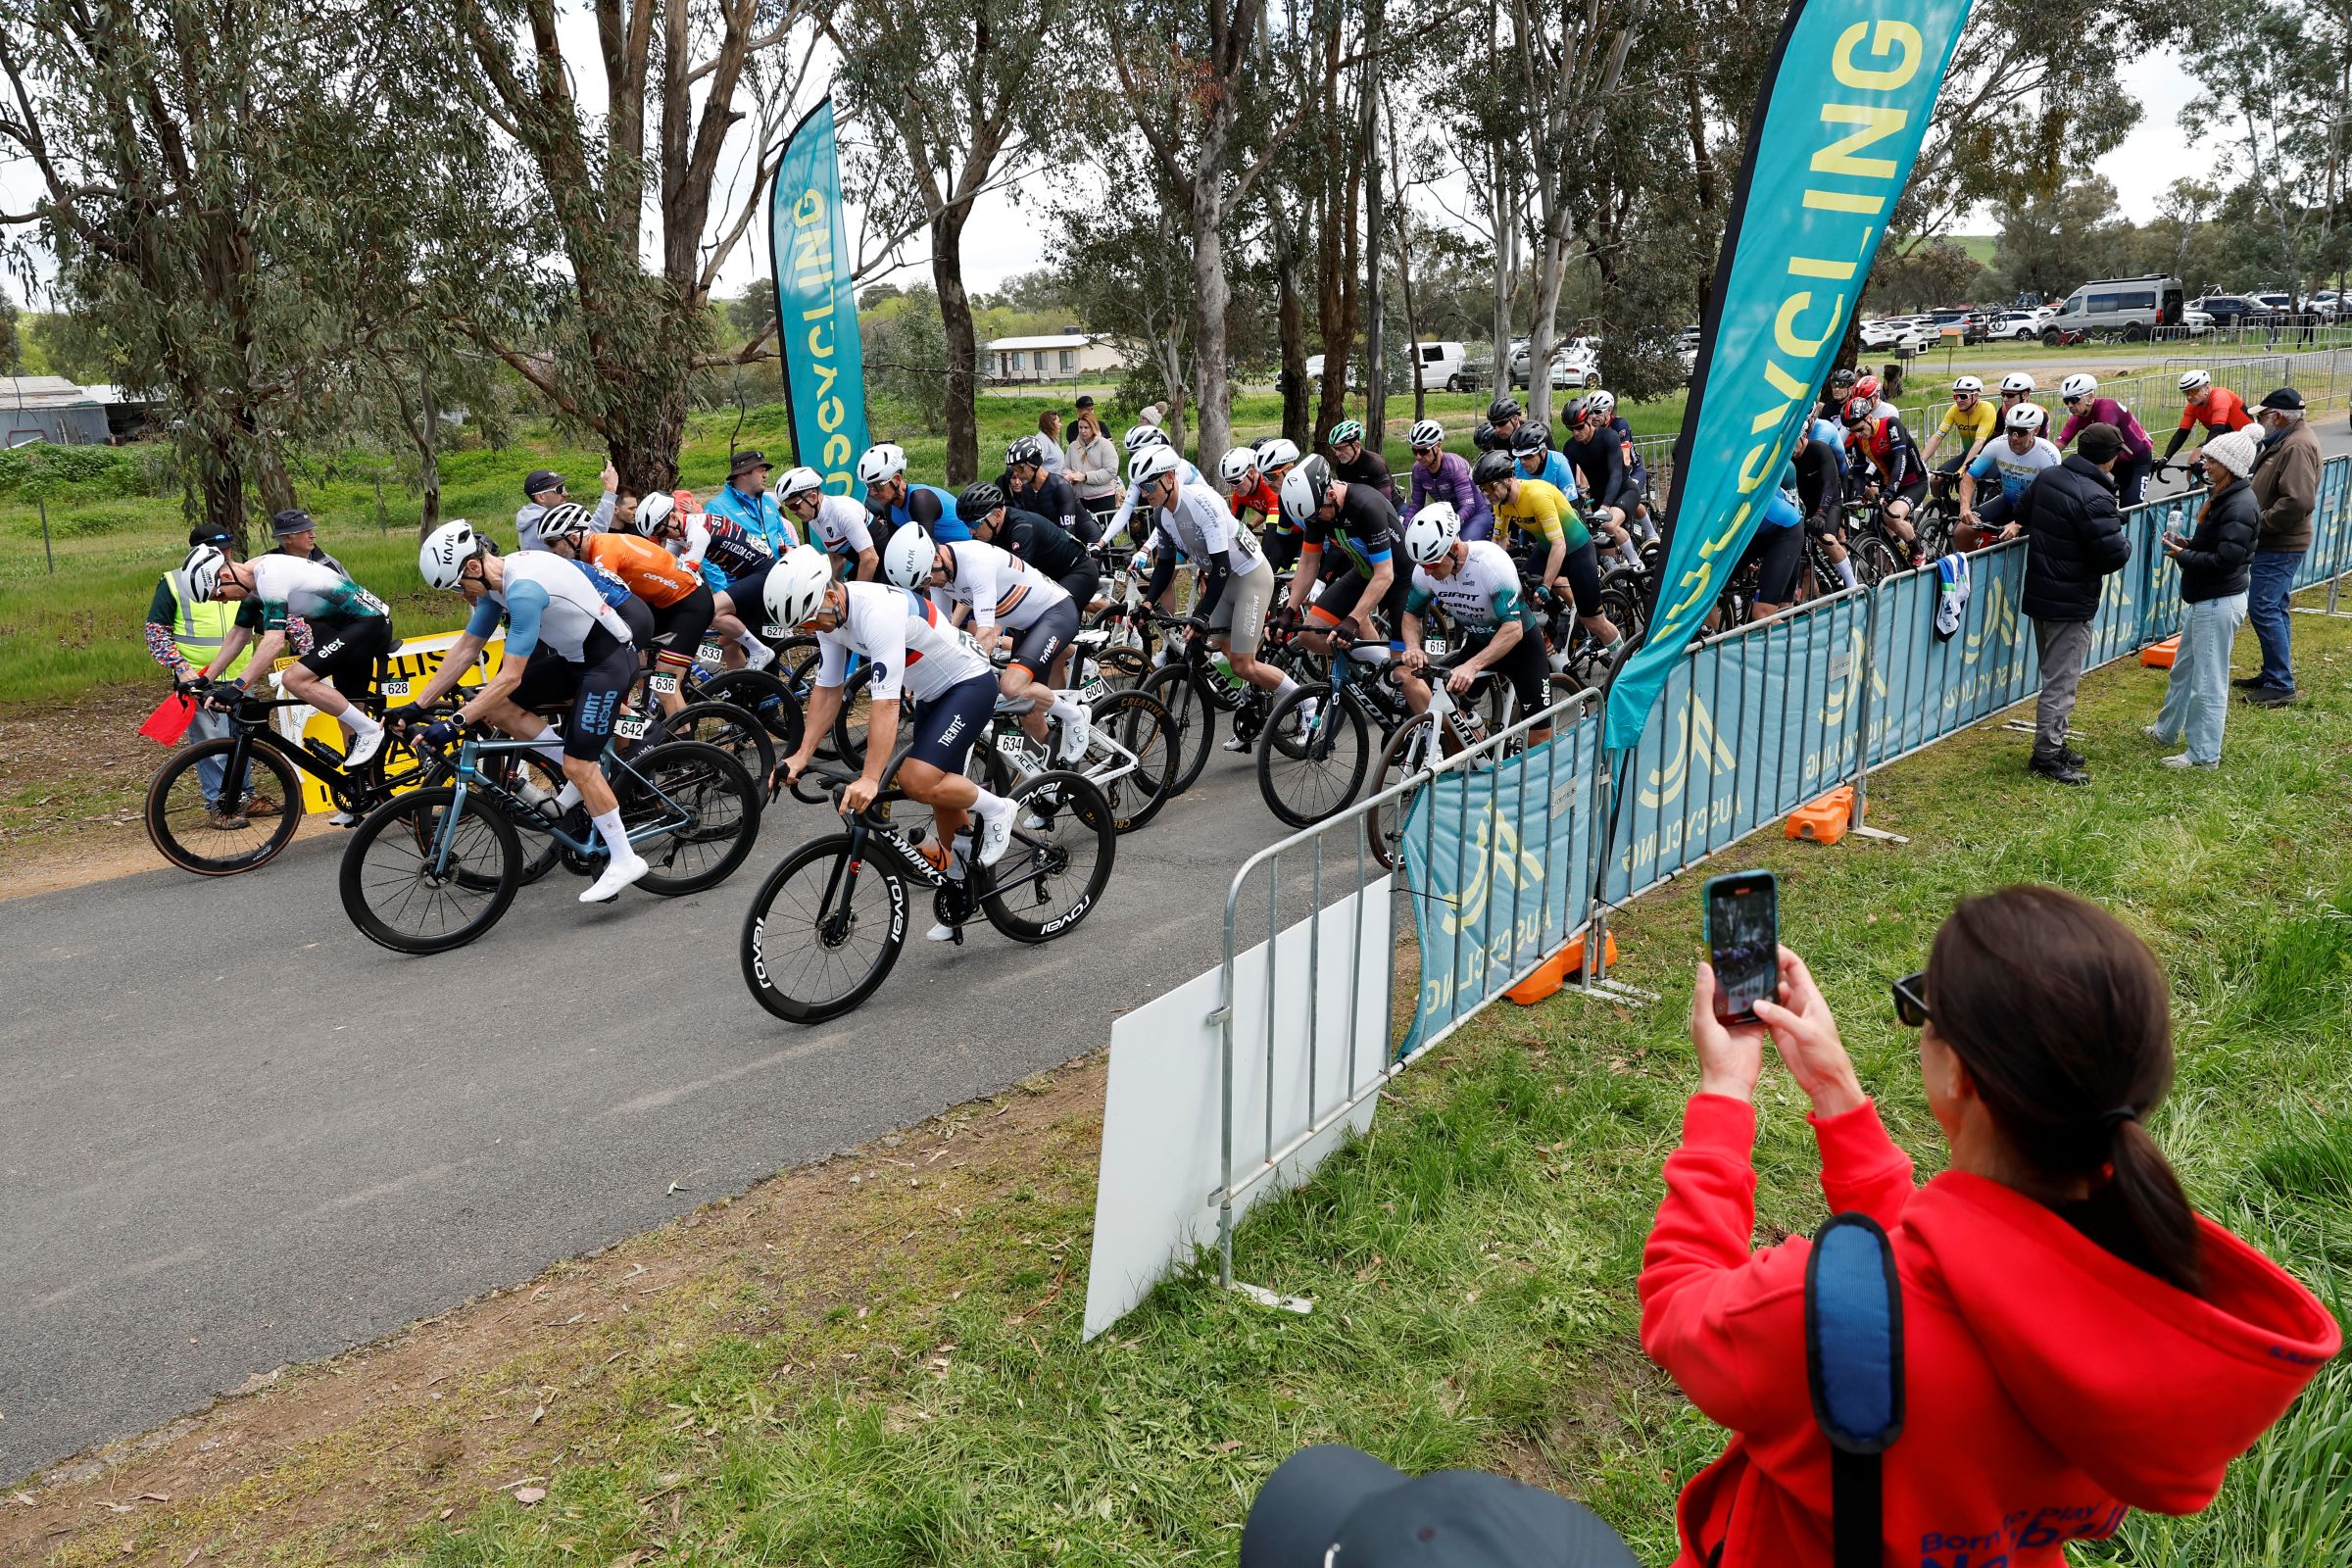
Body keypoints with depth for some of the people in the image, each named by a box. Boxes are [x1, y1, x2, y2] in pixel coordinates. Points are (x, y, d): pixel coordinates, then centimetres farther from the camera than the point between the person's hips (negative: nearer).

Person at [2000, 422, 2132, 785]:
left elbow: (2025, 506, 23)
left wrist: (2017, 524, 42)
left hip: (2039, 593, 9)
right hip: (2071, 604, -9)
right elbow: (2114, 555, -23)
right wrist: (2126, 545, -3)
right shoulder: (2095, 498, -24)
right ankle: (2047, 755, 2)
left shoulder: (2047, 477, 2)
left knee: (2054, 674, 19)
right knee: (2062, 680, -2)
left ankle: (2053, 743, 27)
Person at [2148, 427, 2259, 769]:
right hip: (2203, 599, 11)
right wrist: (2189, 546, 1)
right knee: (2183, 669, 24)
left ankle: (2204, 754, 7)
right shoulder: (2221, 495, 9)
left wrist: (2184, 556, -15)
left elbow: (2225, 559, -26)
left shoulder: (2240, 507, -21)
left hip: (2219, 604, -11)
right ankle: (2166, 731, 40)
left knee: (2208, 680, -2)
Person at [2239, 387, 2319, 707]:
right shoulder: (2285, 441, 14)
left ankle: (2280, 685, -6)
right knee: (2274, 609, 16)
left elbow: (2298, 501, -27)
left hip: (2278, 547, -10)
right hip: (2276, 544, 10)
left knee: (2263, 609, -10)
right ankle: (2273, 675, 25)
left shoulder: (2298, 446, -19)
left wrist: (2260, 525, -20)